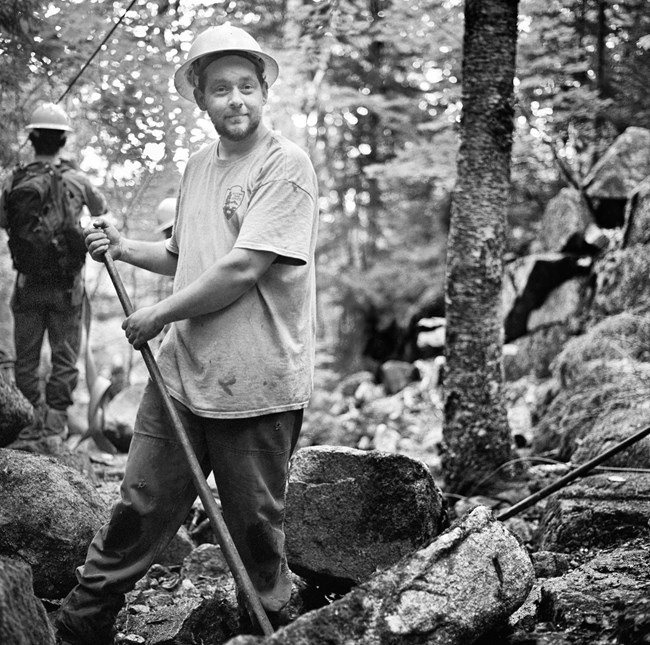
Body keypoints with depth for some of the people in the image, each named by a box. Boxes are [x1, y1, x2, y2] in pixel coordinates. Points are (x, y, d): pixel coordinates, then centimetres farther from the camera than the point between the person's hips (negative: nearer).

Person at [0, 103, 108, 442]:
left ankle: (39, 411, 3)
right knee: (64, 356, 9)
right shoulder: (76, 180, -6)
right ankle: (55, 418, 8)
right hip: (67, 285, 0)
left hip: (28, 283, 1)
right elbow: (100, 210, 11)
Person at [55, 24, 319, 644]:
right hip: (180, 371, 6)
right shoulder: (198, 166, 14)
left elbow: (242, 269, -17)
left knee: (256, 536, 8)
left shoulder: (286, 165, -9)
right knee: (136, 512, 8)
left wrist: (158, 314, -8)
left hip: (255, 387, -6)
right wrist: (124, 248, 8)